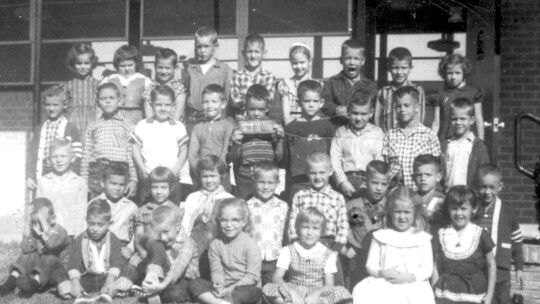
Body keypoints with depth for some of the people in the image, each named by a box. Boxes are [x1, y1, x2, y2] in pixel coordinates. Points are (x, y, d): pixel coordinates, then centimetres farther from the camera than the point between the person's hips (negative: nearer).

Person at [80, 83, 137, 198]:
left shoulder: (127, 125, 9)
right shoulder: (93, 126, 16)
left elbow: (132, 154, 4)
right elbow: (86, 155, 14)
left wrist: (133, 179, -3)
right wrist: (83, 181, 8)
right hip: (96, 173, 2)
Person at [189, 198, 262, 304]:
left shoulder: (250, 244, -8)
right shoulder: (216, 244, 4)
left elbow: (252, 276, -11)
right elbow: (217, 271, -1)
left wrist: (232, 288, -19)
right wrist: (219, 286, -23)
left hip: (247, 288, -4)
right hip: (224, 288, 5)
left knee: (242, 293, -40)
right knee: (195, 283, -18)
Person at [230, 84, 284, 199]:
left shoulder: (272, 126, 2)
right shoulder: (239, 127, -1)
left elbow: (279, 158, 3)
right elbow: (234, 159, -1)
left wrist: (279, 139, -11)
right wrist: (236, 144, -18)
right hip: (244, 182, 0)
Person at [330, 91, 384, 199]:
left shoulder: (377, 133, 14)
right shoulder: (340, 133, 16)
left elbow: (380, 162, 5)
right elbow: (334, 161, 6)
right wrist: (342, 182, -9)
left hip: (371, 178, 0)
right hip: (347, 177, 0)